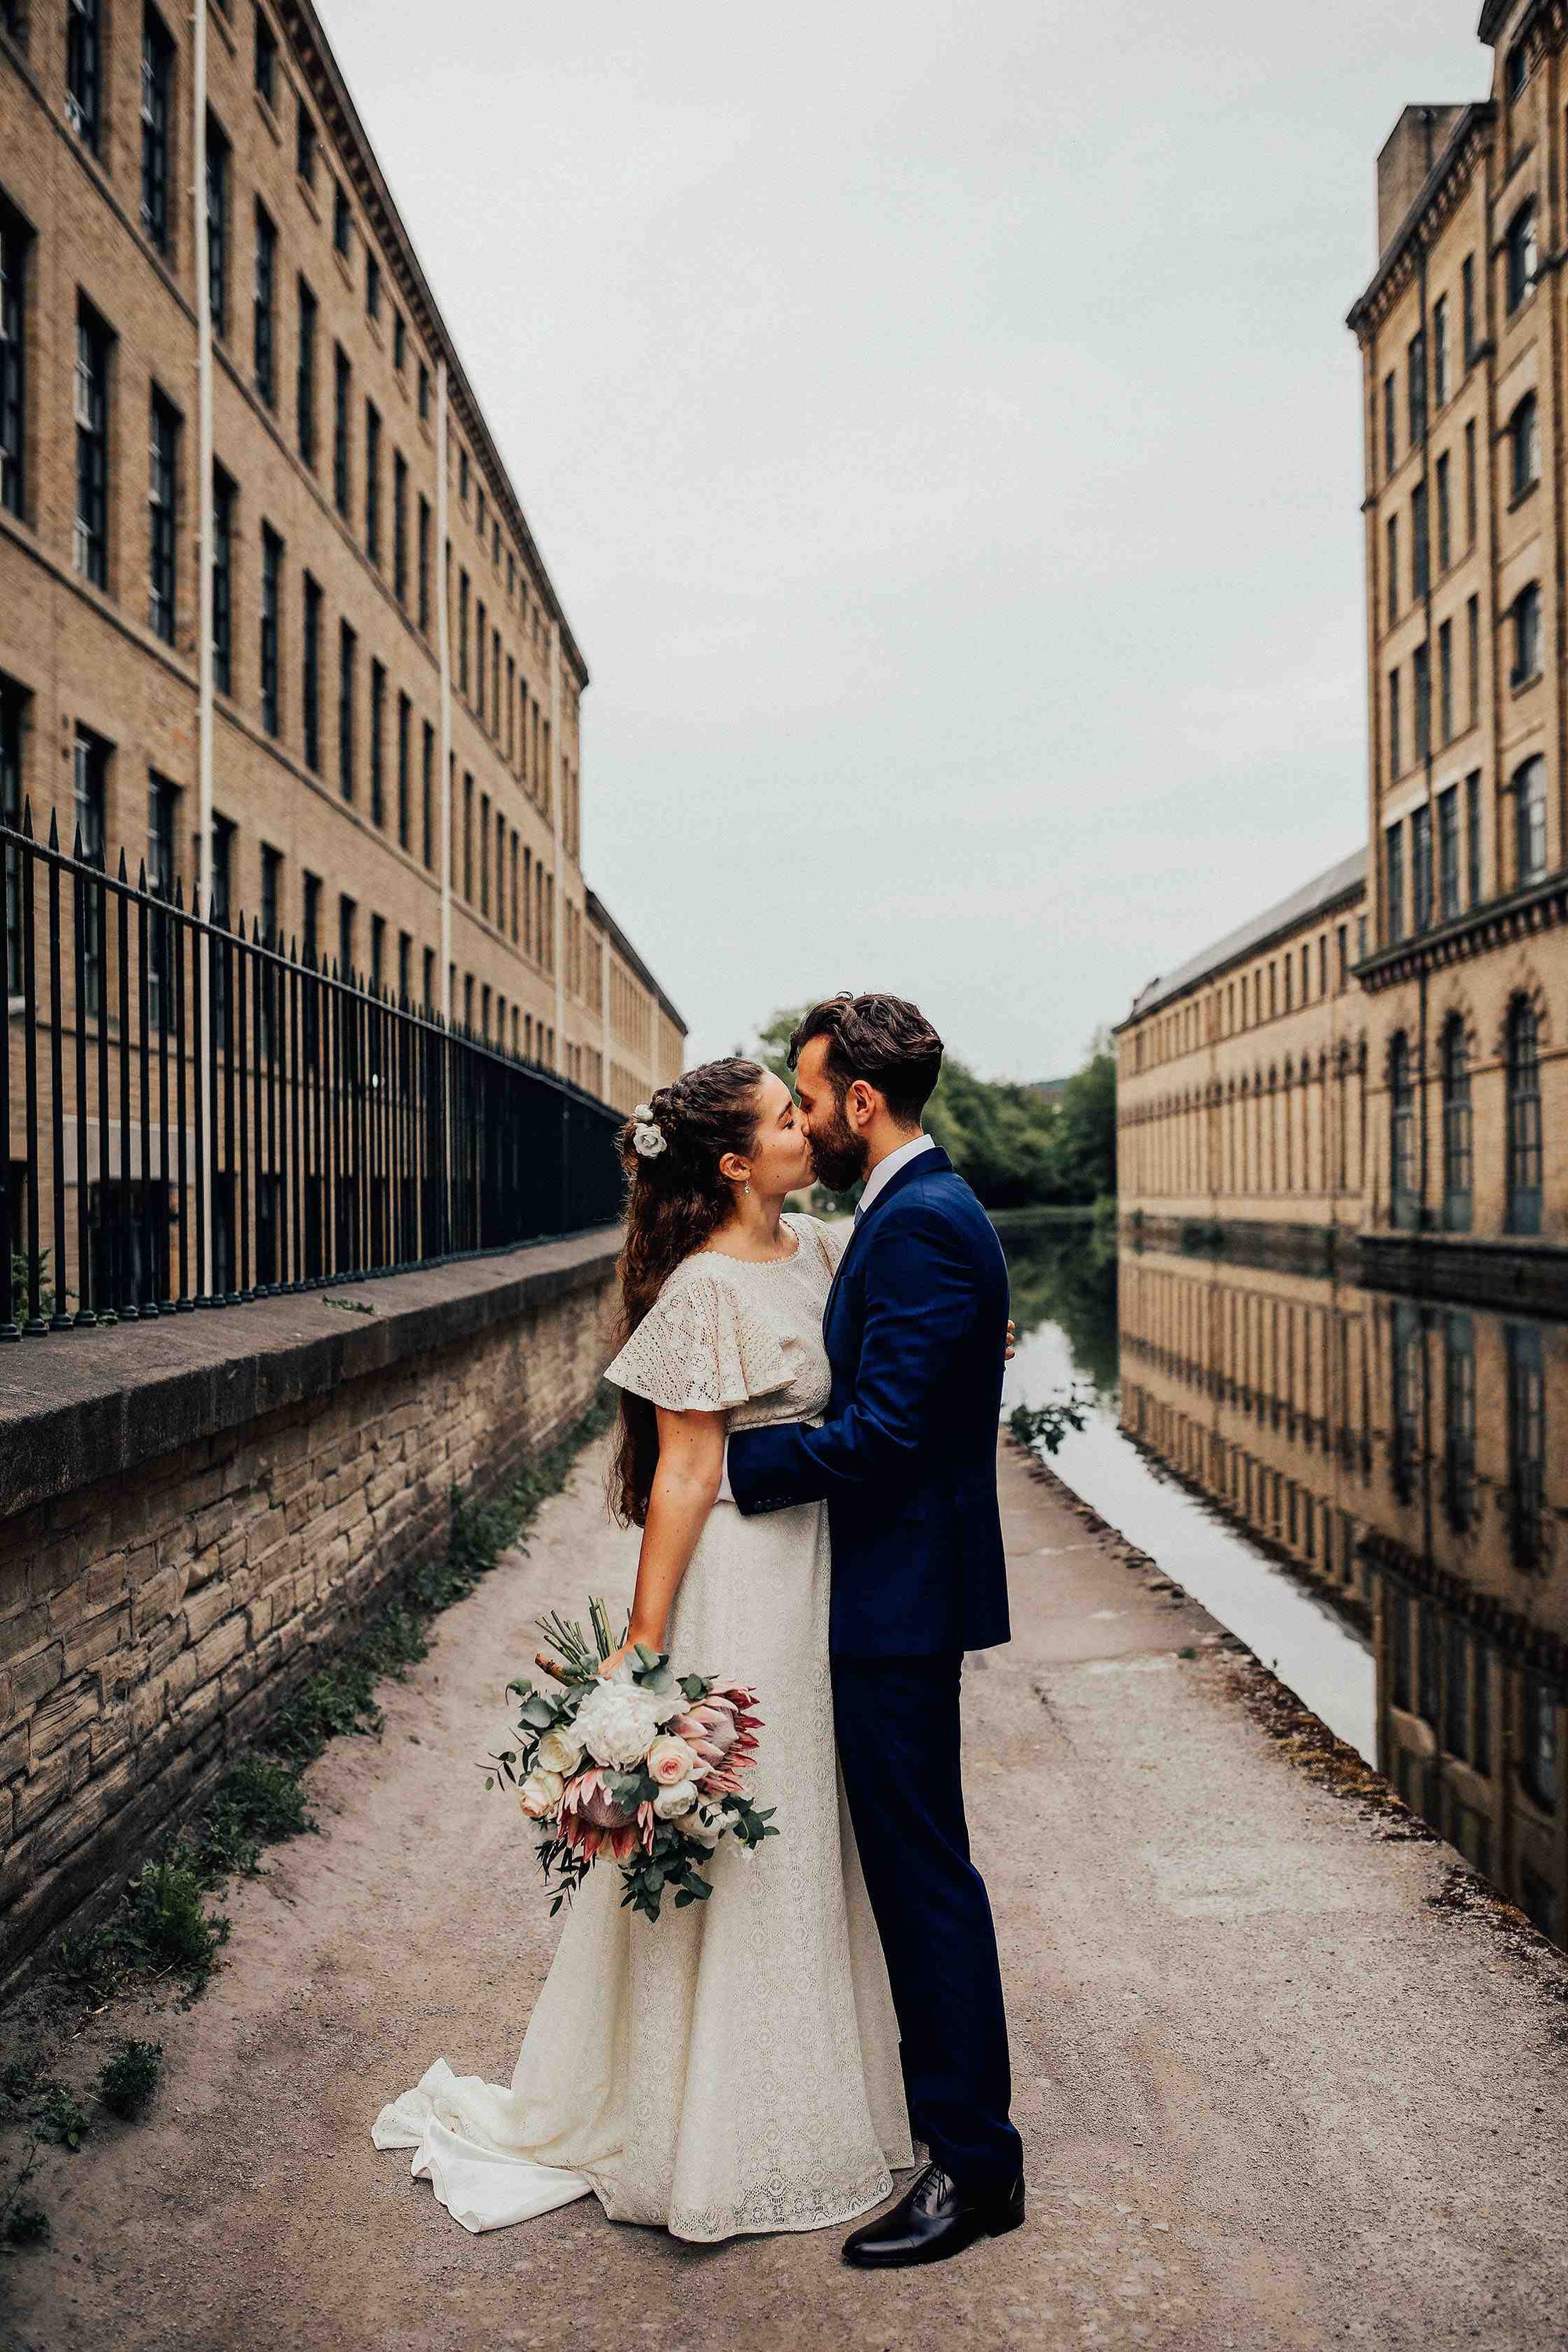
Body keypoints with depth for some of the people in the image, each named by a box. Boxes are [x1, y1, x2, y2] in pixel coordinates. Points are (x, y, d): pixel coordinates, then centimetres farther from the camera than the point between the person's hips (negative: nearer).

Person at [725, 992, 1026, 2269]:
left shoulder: (921, 1223, -20)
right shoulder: (923, 1207, 13)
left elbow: (881, 1431, -25)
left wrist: (733, 1459, -16)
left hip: (905, 1590, -11)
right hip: (901, 1585, 11)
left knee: (923, 1865, 0)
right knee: (908, 1861, 21)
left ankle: (975, 2162, 15)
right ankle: (937, 2096, 39)